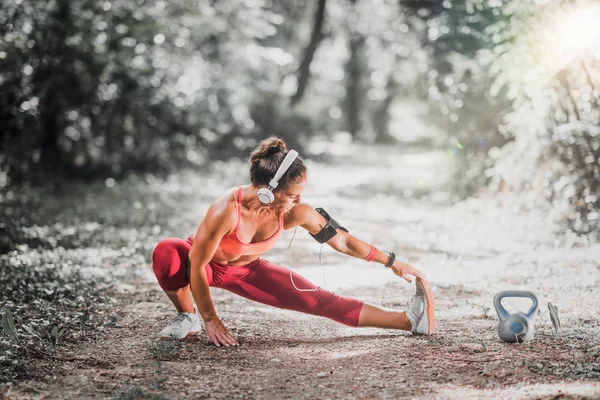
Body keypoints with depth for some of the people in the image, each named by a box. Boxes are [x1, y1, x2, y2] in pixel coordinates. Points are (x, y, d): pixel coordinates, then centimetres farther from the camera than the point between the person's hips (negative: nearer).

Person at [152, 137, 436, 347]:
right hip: (205, 266, -3)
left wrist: (392, 263, -4)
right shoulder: (227, 210, -40)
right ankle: (187, 317, -11)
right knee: (166, 252, -38)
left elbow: (342, 240, -10)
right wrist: (210, 320, -23)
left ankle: (409, 322, -8)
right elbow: (196, 265, -29)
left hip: (247, 272, 3)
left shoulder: (296, 213, -24)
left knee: (320, 301, -8)